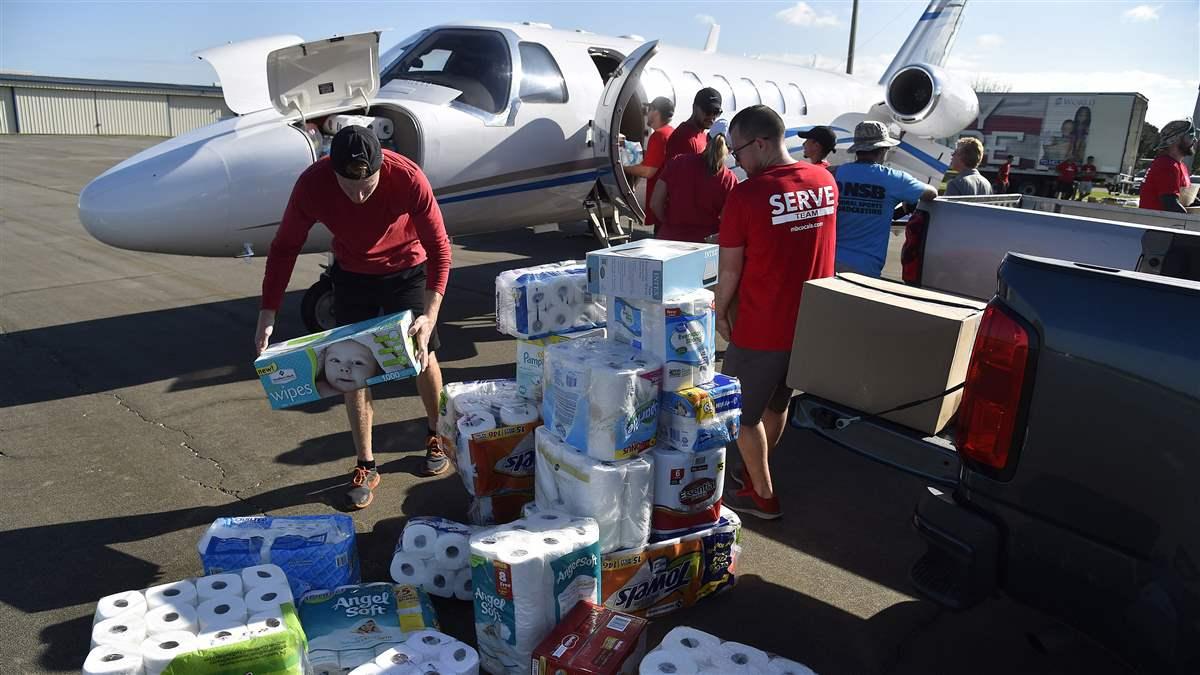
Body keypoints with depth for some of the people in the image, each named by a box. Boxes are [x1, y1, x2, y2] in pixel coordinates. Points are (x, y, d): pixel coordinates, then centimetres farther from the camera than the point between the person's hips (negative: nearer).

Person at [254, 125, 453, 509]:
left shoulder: (409, 179, -34)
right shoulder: (312, 185, -29)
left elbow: (439, 248, -26)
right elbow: (285, 247, -15)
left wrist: (430, 316, -37)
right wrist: (268, 313, -21)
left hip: (408, 270, -1)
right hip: (353, 276, 2)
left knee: (424, 357, 3)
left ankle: (437, 436, 30)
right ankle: (365, 466, 13)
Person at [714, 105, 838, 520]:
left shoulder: (746, 195, -20)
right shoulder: (825, 182, 0)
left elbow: (730, 268, -13)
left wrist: (720, 312, 1)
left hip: (762, 327, -7)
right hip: (812, 323, 7)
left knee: (743, 413, 13)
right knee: (776, 405, 24)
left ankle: (763, 496, 22)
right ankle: (754, 472, 41)